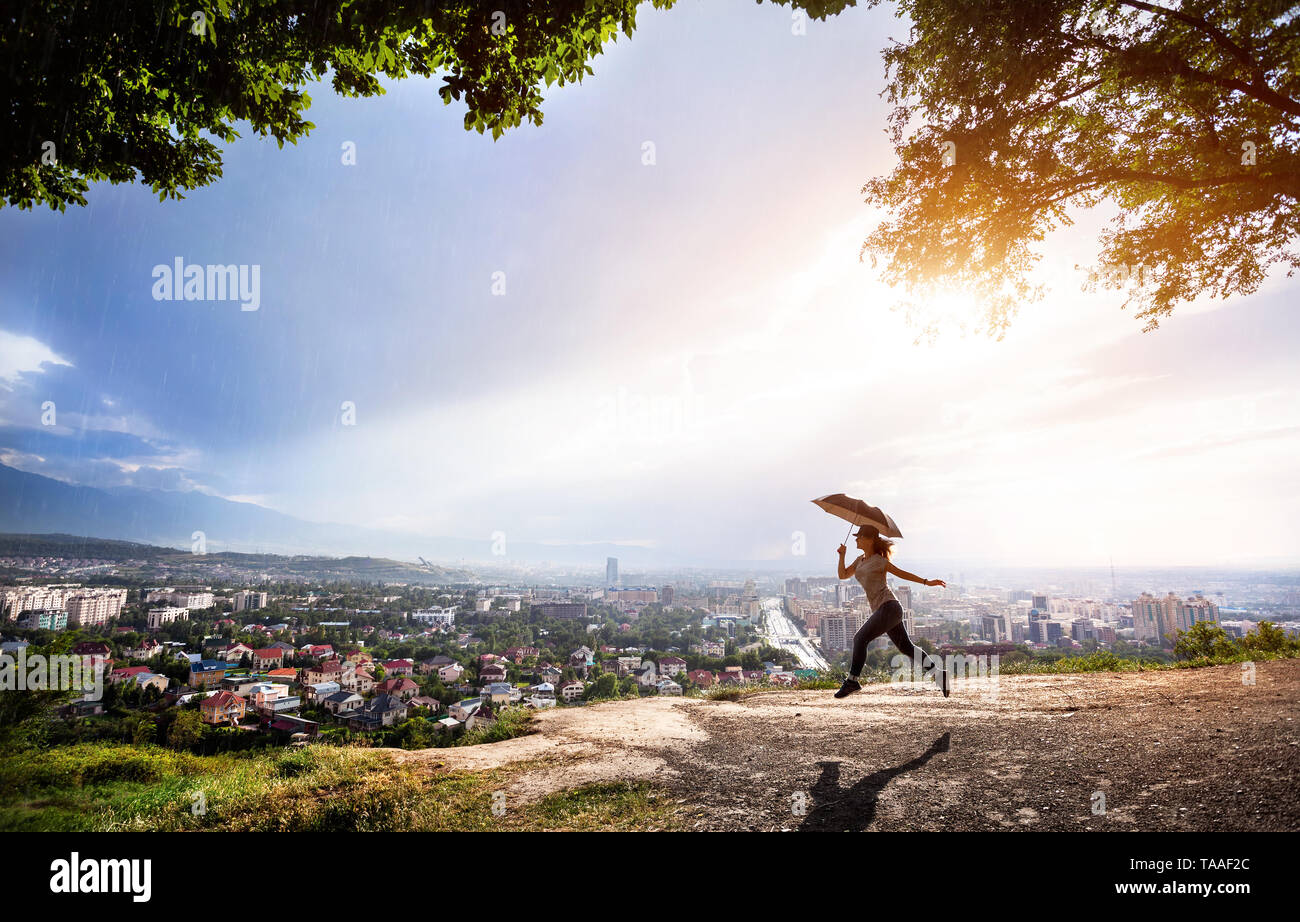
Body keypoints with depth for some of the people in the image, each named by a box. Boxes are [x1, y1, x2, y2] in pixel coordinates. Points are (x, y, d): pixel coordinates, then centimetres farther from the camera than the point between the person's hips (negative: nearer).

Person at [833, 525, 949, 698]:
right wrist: (842, 555, 7)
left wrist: (926, 582, -1)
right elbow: (843, 575, 18)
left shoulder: (879, 561, -3)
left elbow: (901, 573, 3)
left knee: (860, 638, -13)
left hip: (889, 607, -9)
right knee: (906, 647, 8)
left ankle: (852, 681, -9)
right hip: (881, 610, 9)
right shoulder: (860, 560, 19)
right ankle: (938, 673, 10)